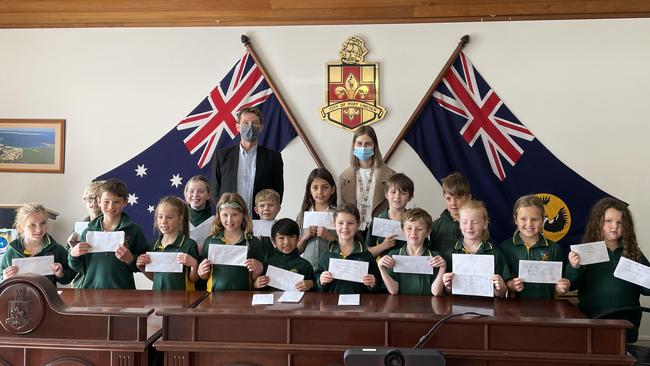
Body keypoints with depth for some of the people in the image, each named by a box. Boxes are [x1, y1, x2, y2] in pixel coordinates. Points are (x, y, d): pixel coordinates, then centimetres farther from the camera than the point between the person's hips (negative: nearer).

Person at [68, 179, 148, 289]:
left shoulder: (134, 230, 0)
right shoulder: (88, 231, 8)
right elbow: (80, 268, 15)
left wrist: (130, 260, -14)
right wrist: (73, 255, -2)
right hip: (90, 289, 3)